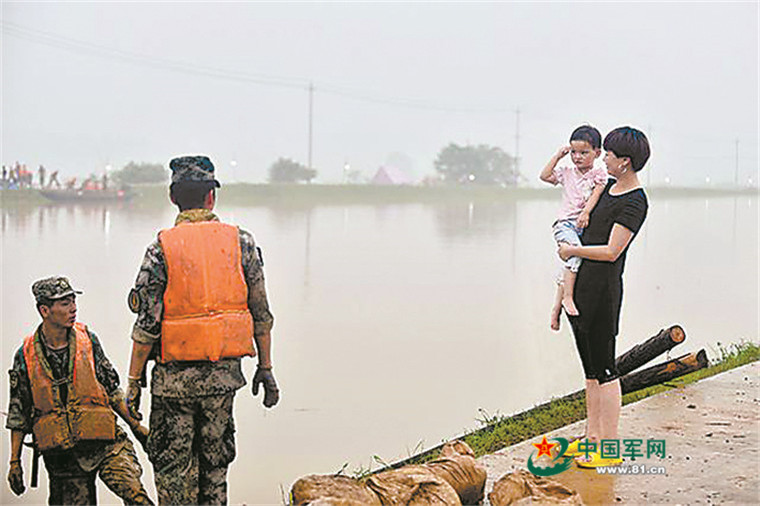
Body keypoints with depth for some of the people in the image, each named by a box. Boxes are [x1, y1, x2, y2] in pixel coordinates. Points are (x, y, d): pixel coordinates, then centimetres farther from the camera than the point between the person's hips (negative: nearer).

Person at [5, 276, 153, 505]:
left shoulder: (87, 340, 5)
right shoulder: (26, 356, 1)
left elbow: (111, 390, 15)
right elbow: (18, 415, 8)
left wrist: (136, 426, 13)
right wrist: (14, 462, 5)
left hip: (103, 442, 0)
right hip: (61, 455, 0)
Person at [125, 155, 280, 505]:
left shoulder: (161, 248, -8)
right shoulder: (241, 242, 0)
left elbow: (147, 324, -9)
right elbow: (261, 313, 3)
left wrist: (134, 380, -2)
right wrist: (265, 367, 12)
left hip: (175, 376, -3)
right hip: (224, 372, 3)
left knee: (171, 466, 8)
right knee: (215, 463, 15)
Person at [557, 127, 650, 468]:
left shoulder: (635, 203, -14)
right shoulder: (608, 187, 12)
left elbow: (611, 251, -19)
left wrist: (571, 250, -8)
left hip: (602, 289, -9)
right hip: (580, 286, 9)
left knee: (603, 369, -5)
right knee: (590, 368, 14)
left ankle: (610, 449, 1)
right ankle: (592, 437, 22)